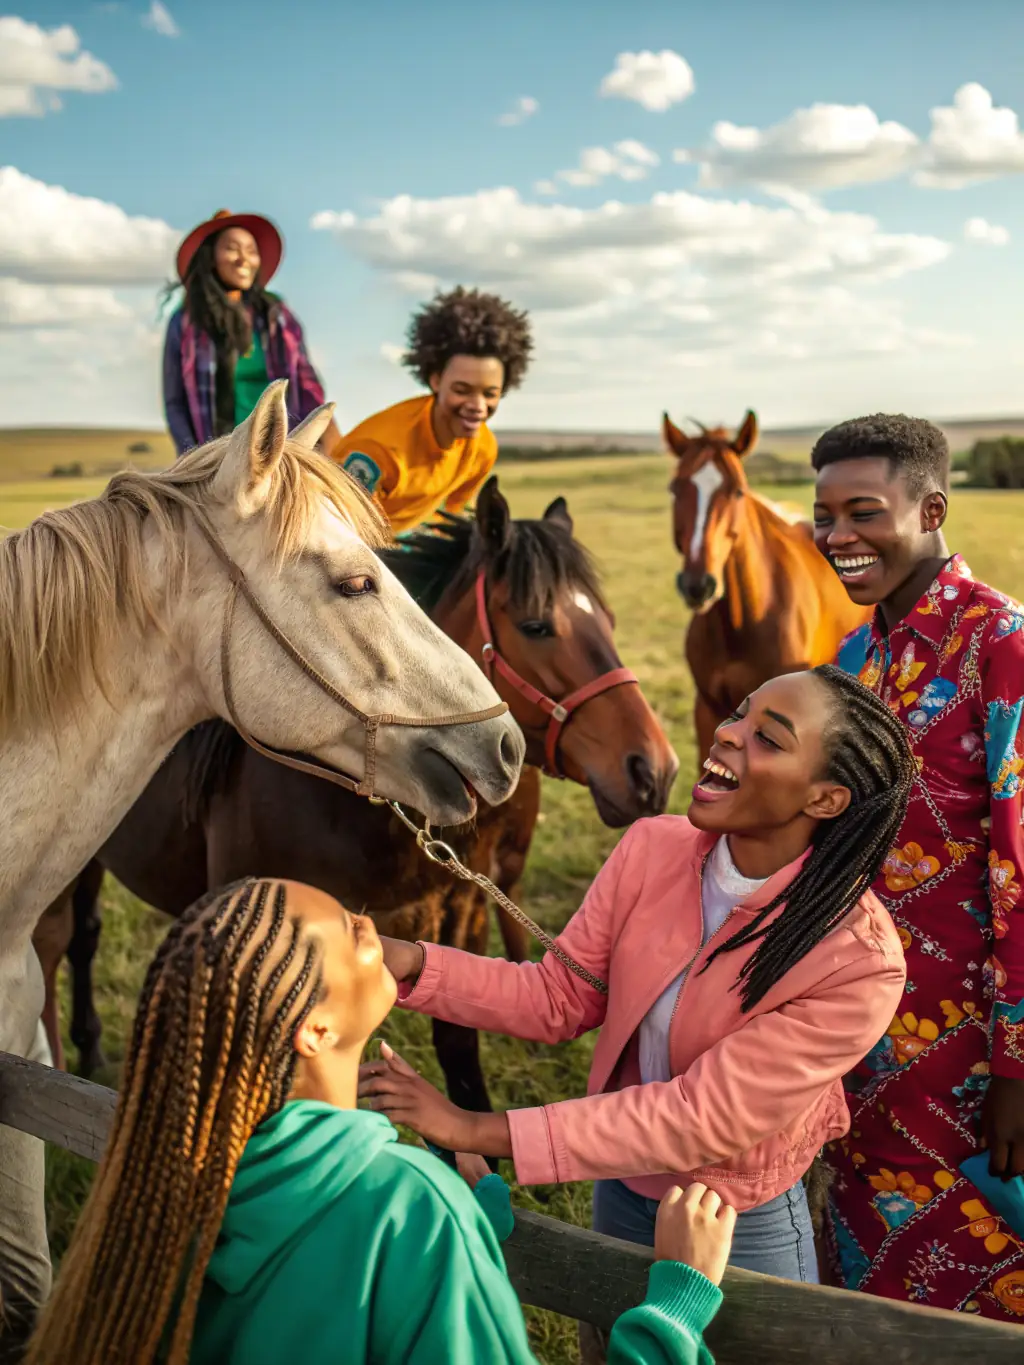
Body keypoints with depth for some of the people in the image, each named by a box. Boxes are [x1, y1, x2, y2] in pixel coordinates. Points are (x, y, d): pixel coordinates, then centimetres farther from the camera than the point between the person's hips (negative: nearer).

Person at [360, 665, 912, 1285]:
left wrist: (477, 1130, -32)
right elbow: (560, 998, -8)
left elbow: (703, 1118, -30)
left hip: (745, 1232, -4)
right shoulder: (655, 846, -17)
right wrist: (407, 962, -24)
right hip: (621, 1191, 5)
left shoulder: (862, 965, -31)